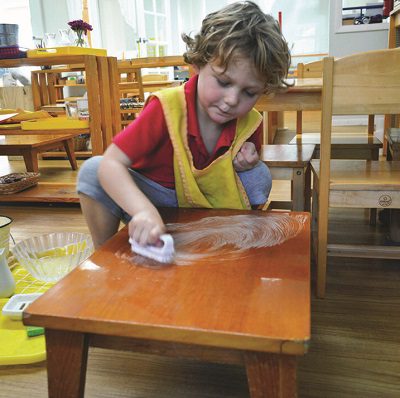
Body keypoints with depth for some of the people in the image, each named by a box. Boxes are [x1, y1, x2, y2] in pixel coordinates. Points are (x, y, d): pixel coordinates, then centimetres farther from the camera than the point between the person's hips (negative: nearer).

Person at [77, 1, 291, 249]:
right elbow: (111, 163, -36)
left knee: (258, 176, -15)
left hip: (206, 206, 3)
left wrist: (247, 163, -18)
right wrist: (144, 210, -54)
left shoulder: (250, 124, -14)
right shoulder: (166, 109, -29)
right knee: (92, 171, -27)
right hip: (153, 199, -3)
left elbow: (247, 161, 10)